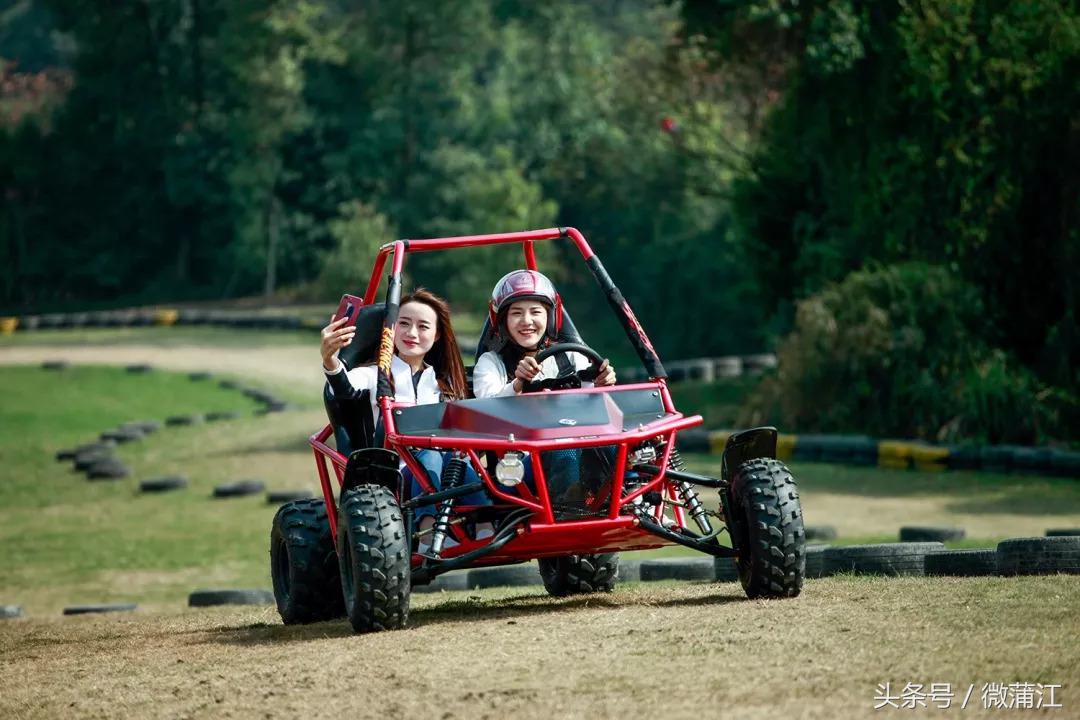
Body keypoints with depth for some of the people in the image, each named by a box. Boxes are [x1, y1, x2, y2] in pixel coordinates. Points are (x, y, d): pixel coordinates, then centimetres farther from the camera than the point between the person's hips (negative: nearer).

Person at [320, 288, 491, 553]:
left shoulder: (445, 383, 26)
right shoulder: (375, 374, 12)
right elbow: (347, 389, -11)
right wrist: (330, 362, -33)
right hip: (395, 475, -3)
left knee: (453, 457, -31)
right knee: (429, 456, -35)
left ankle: (486, 526, -54)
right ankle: (428, 531, -59)